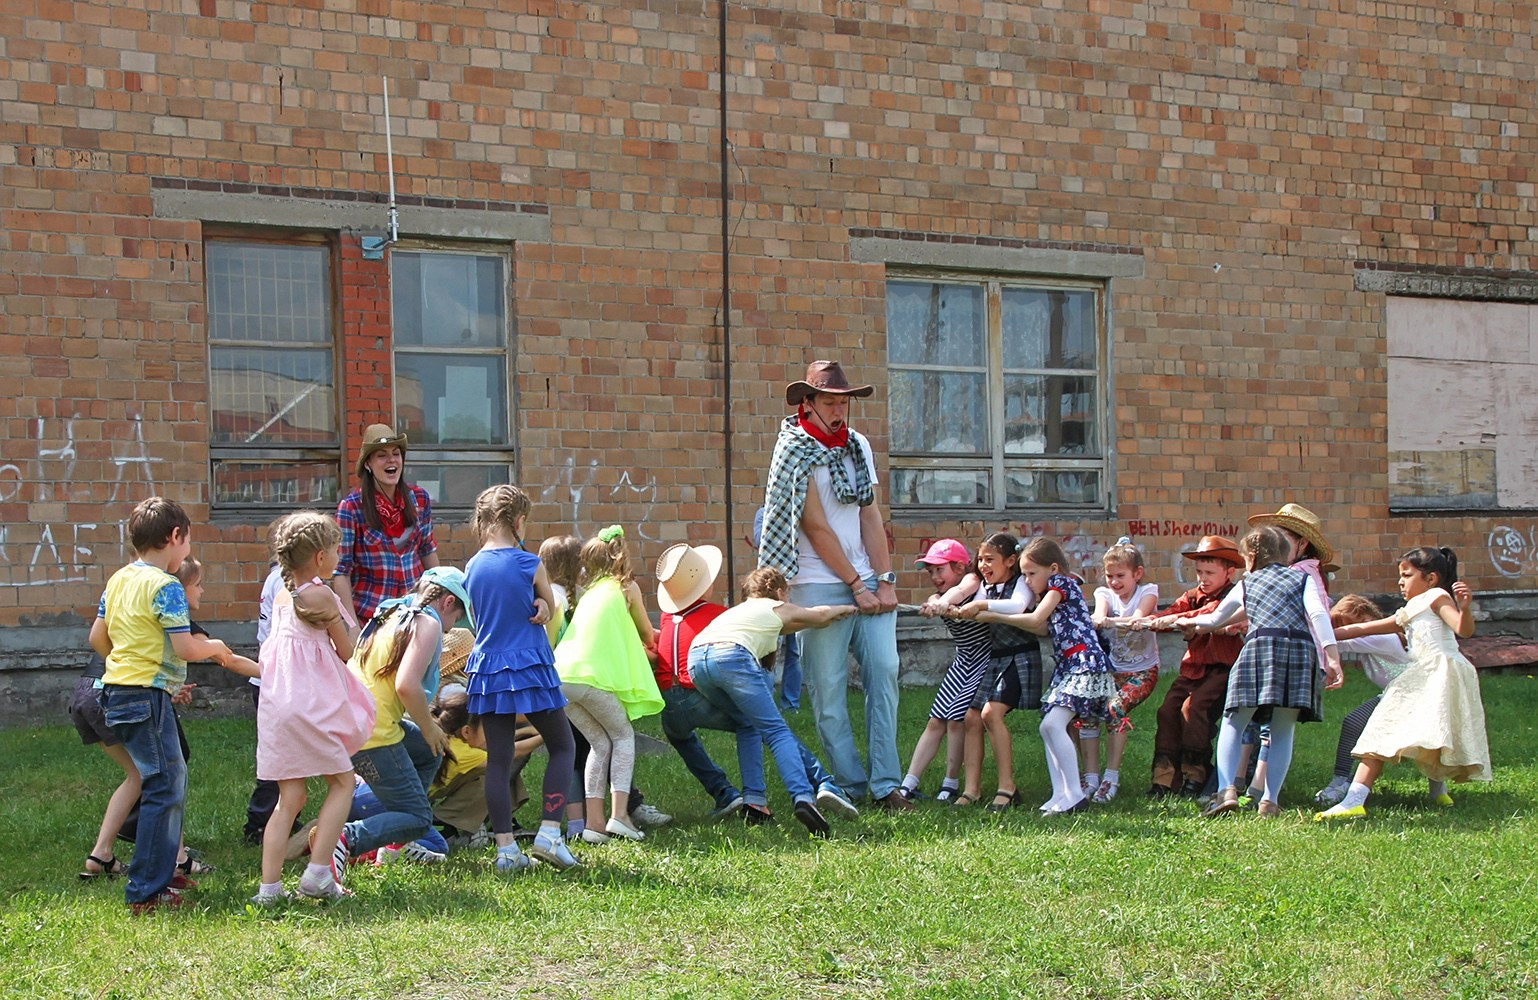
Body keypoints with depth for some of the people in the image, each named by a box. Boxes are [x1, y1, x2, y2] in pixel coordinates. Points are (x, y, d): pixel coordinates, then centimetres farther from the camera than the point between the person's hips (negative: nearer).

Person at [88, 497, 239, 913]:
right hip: (147, 697, -10)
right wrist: (215, 647, 0)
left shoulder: (118, 580, 12)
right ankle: (146, 892, -6)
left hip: (118, 691, 10)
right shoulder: (165, 586, -14)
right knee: (164, 789, -6)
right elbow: (185, 648, -19)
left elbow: (97, 637, 17)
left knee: (172, 780, 20)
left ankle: (160, 868, 29)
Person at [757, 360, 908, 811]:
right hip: (820, 585, -5)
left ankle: (886, 784, -1)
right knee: (829, 689, -4)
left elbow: (871, 516, 9)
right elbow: (817, 527, -9)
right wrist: (856, 586, -10)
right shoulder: (795, 452, -6)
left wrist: (885, 581, -1)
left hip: (868, 582, 5)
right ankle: (852, 786, 4)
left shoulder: (857, 445, 12)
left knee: (884, 671, -4)